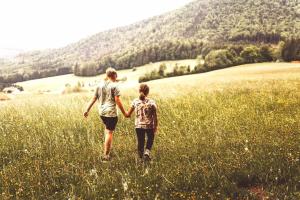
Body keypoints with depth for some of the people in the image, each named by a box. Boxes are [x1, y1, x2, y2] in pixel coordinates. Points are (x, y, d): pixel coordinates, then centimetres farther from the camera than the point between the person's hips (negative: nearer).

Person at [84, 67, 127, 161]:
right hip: (111, 112, -6)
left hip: (101, 112, 6)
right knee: (109, 132, -1)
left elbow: (93, 99, 10)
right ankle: (106, 155, 1)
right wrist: (124, 113, -5)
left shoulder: (100, 85, 9)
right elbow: (117, 101, -11)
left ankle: (107, 147, 22)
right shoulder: (114, 85, -7)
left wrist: (87, 110, 16)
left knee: (107, 127, 28)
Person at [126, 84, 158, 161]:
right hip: (149, 125, -2)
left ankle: (141, 154, 29)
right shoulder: (151, 102, -11)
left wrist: (127, 115, 29)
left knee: (140, 141, 17)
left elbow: (129, 113, 6)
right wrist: (155, 126, 4)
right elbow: (155, 116, -7)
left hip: (139, 125, 2)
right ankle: (147, 152, 1)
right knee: (150, 139, 20)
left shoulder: (135, 101, -5)